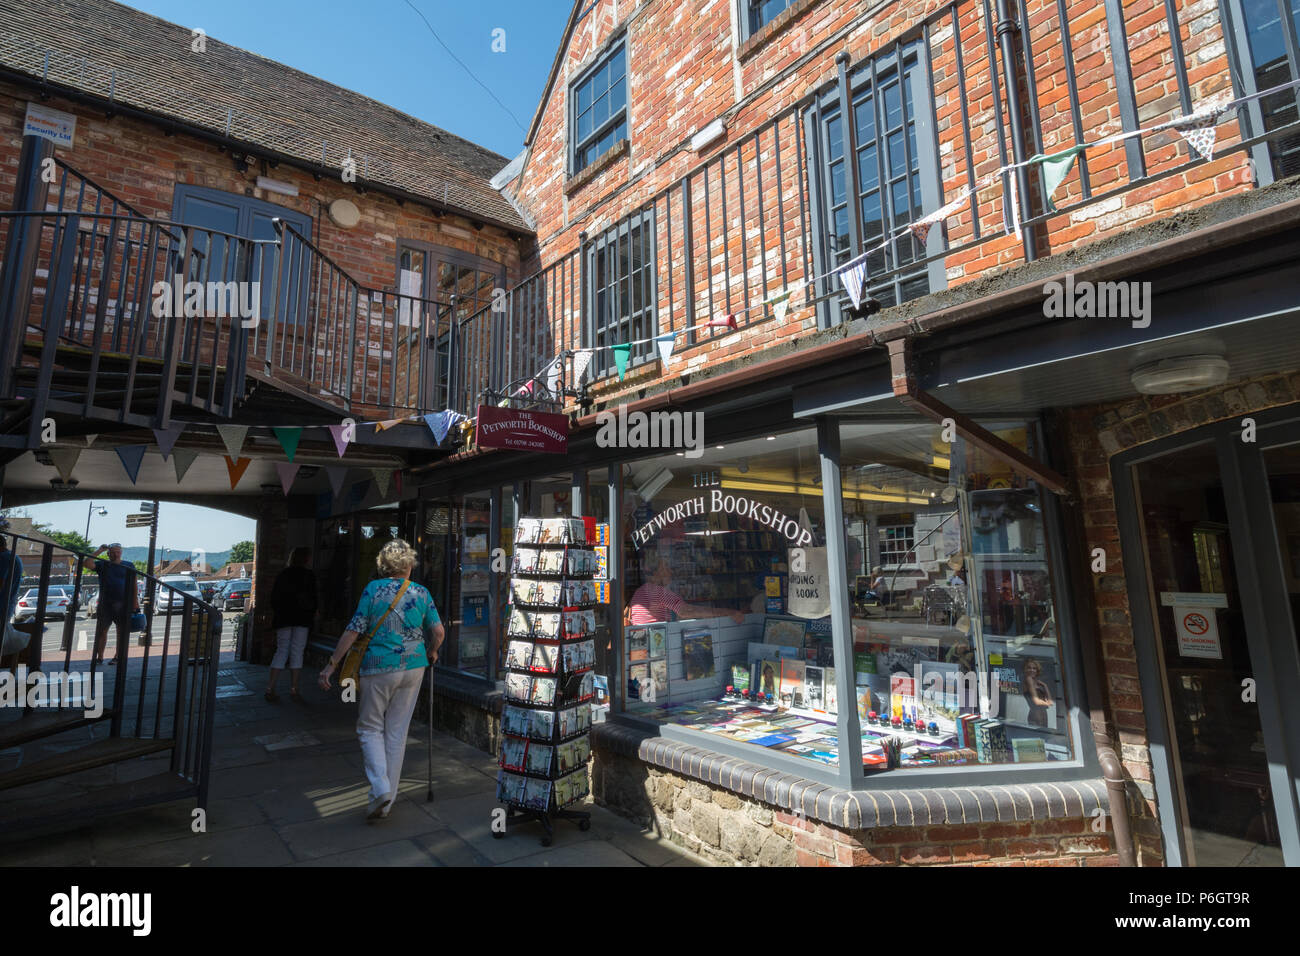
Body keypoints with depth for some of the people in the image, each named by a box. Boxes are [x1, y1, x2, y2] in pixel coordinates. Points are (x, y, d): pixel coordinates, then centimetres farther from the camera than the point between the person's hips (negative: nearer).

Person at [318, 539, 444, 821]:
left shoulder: (373, 589, -6)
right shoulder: (421, 593, 0)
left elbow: (354, 630, -8)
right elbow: (438, 632, -3)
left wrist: (332, 664, -2)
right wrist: (431, 653, 17)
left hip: (378, 667, -2)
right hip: (413, 668, 3)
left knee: (370, 727, 14)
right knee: (397, 731, 12)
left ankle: (380, 788, -2)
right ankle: (387, 800, 20)